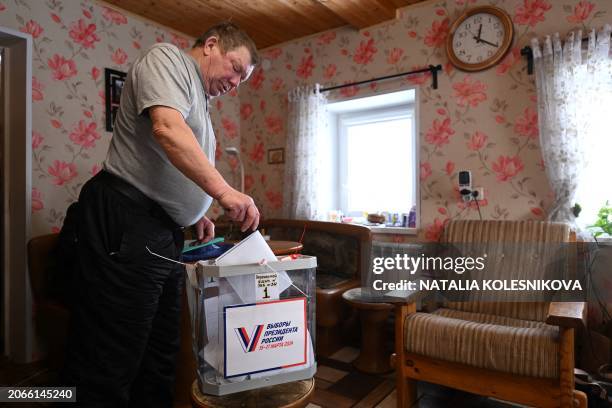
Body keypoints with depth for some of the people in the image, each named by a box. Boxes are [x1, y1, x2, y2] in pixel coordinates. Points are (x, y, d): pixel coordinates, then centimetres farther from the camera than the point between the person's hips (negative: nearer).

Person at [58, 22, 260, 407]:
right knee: (112, 364, 0)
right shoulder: (167, 58, -2)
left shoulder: (198, 99, 25)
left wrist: (196, 214, 20)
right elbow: (167, 129, -22)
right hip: (125, 226, -10)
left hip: (165, 234, 10)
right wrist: (223, 191, -26)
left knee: (160, 355, 15)